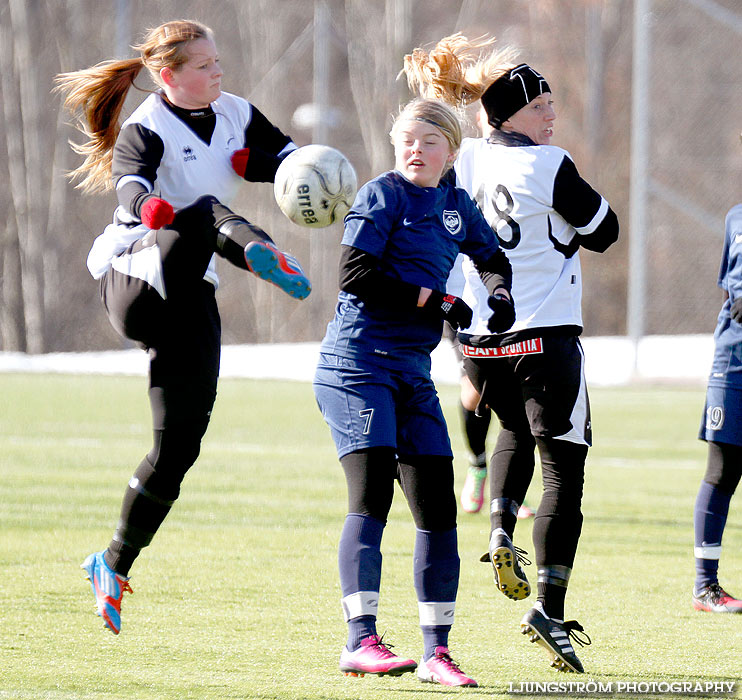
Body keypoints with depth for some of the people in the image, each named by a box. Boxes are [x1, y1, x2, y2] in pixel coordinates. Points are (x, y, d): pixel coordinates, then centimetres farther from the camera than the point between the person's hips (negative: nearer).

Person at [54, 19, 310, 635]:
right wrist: (148, 205, -55)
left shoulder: (236, 115, 9)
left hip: (188, 295, 6)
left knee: (179, 445, 2)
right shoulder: (145, 130, -10)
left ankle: (115, 564, 15)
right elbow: (130, 184, -30)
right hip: (135, 280, -6)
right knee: (205, 213, -34)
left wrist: (257, 161, -14)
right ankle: (258, 254, -68)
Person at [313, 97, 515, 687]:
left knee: (438, 506, 2)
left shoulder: (456, 206, 15)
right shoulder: (383, 196, -6)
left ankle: (437, 652, 8)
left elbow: (493, 258, 32)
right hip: (357, 363, -7)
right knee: (372, 492, -18)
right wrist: (435, 301, -15)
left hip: (413, 371, 7)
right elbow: (355, 275, -16)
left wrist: (501, 295, 10)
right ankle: (361, 642, -21)